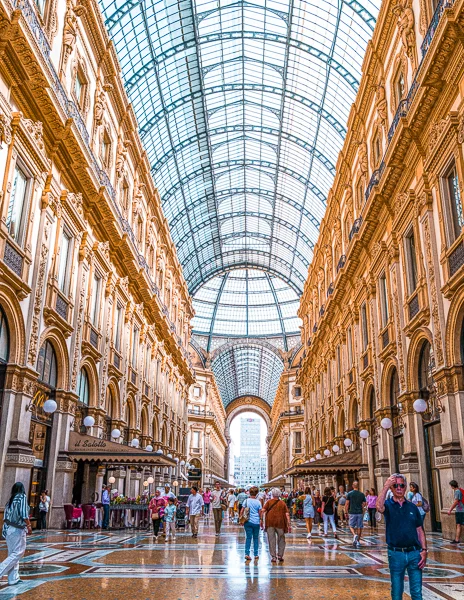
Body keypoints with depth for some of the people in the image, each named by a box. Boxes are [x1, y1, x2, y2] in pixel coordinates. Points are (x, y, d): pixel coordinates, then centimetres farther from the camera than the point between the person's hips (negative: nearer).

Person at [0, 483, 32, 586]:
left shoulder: (10, 499, 11)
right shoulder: (22, 497, -7)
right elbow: (24, 514, -15)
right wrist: (29, 525, -6)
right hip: (17, 529, -7)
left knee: (12, 553, 12)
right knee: (18, 553, 0)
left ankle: (13, 579, 13)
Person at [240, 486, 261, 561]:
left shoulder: (246, 501, -2)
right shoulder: (258, 502, -2)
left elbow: (242, 511, -2)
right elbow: (260, 513, 3)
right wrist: (261, 521, 14)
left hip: (248, 521, 0)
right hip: (256, 522, 0)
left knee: (248, 537, 4)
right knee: (256, 538, 12)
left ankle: (247, 554, -7)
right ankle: (256, 555, 16)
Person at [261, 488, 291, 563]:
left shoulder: (269, 502, 7)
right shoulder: (282, 503, 8)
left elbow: (263, 511, -5)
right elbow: (287, 514, 0)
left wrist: (261, 520, -1)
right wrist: (289, 524, 0)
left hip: (270, 522, 0)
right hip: (280, 523, 1)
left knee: (271, 540, 5)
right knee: (281, 539, 16)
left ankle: (273, 557, 6)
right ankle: (280, 555, 15)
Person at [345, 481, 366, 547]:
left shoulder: (349, 494, -4)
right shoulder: (362, 494, 1)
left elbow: (347, 504, -5)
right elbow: (364, 504, 4)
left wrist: (346, 512, 2)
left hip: (352, 512, -2)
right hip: (360, 512, 2)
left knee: (351, 526, 9)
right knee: (359, 527, 11)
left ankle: (354, 535, -18)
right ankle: (358, 541, 14)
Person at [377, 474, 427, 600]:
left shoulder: (412, 507, 8)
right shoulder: (388, 505, -1)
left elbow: (420, 531, 10)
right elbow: (379, 507, -27)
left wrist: (424, 550, -1)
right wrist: (386, 486, -27)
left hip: (414, 553, 2)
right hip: (396, 554, -2)